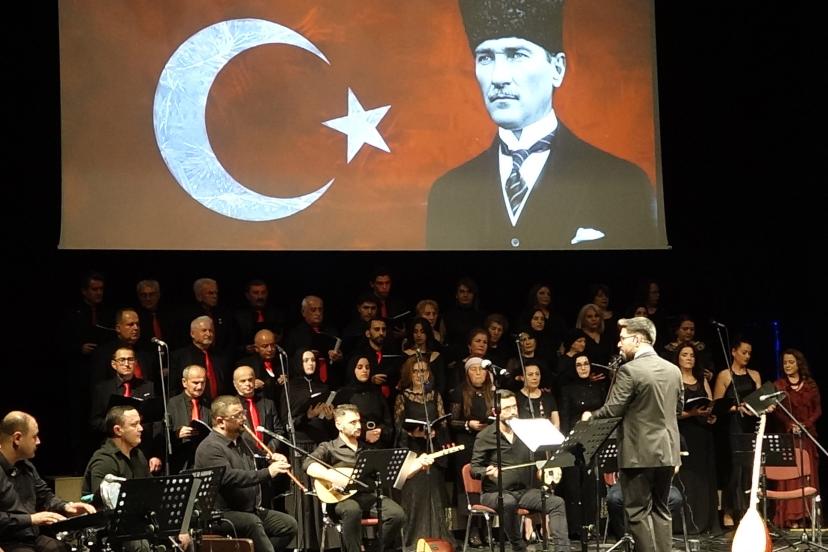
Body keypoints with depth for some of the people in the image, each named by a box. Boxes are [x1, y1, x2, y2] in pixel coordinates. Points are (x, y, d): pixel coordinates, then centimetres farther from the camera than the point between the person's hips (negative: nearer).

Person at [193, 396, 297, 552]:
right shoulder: (210, 448, -16)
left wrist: (269, 460, 11)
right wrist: (267, 472, -35)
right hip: (222, 514, -9)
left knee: (289, 524, -4)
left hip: (251, 511, 9)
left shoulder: (238, 441, 15)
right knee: (252, 522, -36)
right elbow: (229, 477, -32)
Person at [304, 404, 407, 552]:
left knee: (397, 514, -26)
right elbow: (308, 465, -11)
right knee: (352, 510, -40)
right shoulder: (329, 448, 9)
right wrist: (334, 477, -25)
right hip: (344, 497, -4)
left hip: (371, 494, 4)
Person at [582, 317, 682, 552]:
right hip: (666, 451, 7)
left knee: (639, 512, 0)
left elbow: (612, 410, -15)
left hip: (640, 453, -7)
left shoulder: (629, 370, -15)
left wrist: (590, 416, 3)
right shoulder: (673, 370, 6)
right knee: (660, 510, 13)